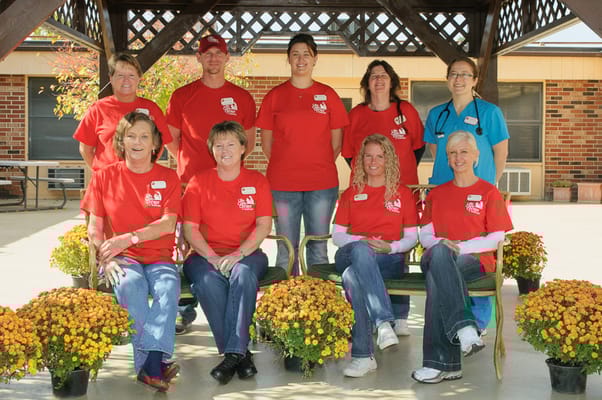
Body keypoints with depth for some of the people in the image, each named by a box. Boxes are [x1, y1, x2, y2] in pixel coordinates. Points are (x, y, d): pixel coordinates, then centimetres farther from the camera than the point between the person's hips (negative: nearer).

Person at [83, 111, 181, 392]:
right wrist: (106, 259, -13)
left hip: (159, 258, 0)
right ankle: (157, 363, -38)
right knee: (130, 285, -35)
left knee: (169, 286, -34)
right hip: (123, 259, 0)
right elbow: (94, 227, 6)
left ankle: (150, 364, -44)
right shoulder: (105, 177, 10)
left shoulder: (168, 177, 9)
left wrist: (129, 238, -17)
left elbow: (168, 224, -4)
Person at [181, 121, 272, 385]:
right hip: (206, 255, 0)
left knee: (243, 274, -35)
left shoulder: (257, 181, 8)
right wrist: (212, 257, -15)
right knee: (208, 280, -34)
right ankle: (241, 354, -29)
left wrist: (238, 254, -16)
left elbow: (264, 225, -1)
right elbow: (189, 228, 0)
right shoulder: (199, 182, 7)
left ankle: (233, 353, -34)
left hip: (246, 254, 0)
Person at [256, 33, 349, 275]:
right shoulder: (275, 96, 6)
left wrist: (320, 166, 4)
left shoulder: (327, 95, 8)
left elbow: (336, 141, 10)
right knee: (286, 249, 4)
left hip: (322, 184, 0)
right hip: (283, 183, 0)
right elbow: (266, 142, 9)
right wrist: (283, 166, 3)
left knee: (318, 248, 6)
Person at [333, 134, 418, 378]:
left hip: (389, 260, -1)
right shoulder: (351, 193, 21)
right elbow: (337, 235, 15)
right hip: (353, 254, 1)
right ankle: (384, 321, -54)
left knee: (352, 276, -39)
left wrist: (390, 246, -11)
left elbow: (411, 238, 12)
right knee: (361, 250, -41)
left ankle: (362, 355, -46)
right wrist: (362, 241, -7)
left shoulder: (402, 193, 17)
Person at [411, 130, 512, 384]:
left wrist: (460, 246, -12)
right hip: (438, 257, 3)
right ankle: (464, 327, -48)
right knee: (439, 253, -37)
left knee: (436, 277, -37)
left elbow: (496, 239, 2)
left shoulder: (489, 193, 11)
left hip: (475, 260, -3)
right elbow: (425, 235, 16)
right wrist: (442, 245, -8)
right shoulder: (437, 194, 23)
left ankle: (440, 362, -40)